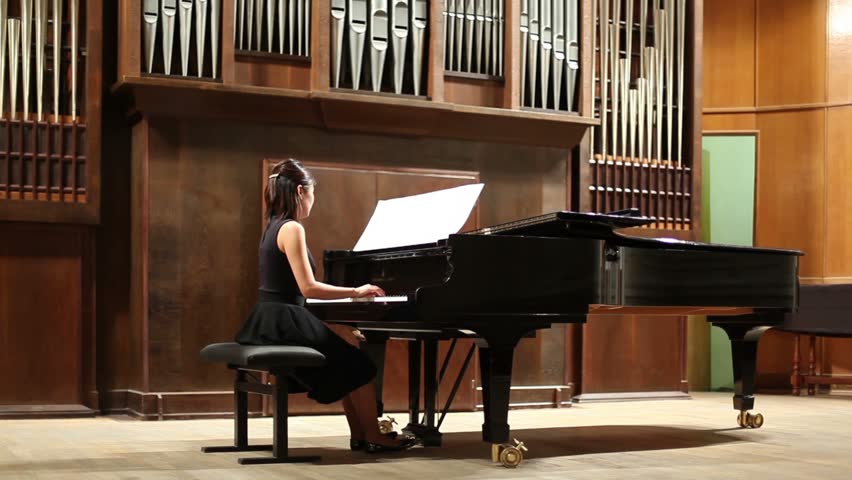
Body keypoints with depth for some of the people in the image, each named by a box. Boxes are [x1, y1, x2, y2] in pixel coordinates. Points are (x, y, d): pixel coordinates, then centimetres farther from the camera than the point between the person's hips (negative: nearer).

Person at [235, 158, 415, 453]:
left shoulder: (273, 227, 14)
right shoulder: (291, 228, -15)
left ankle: (359, 435, 20)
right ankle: (373, 437, 12)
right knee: (357, 365, 3)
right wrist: (355, 292, -9)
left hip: (272, 321, 10)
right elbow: (308, 288, -20)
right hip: (284, 323, -10)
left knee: (344, 362, 20)